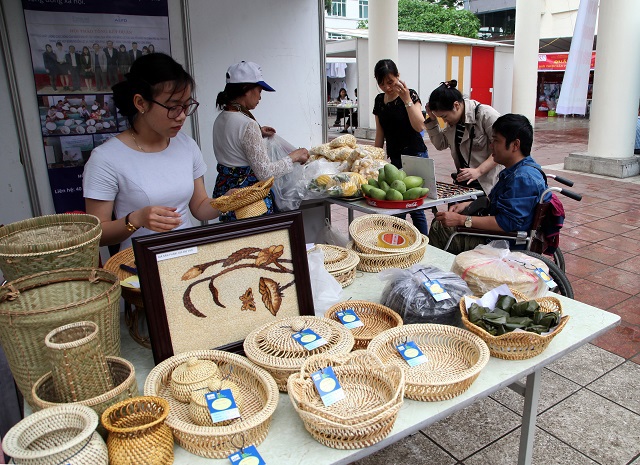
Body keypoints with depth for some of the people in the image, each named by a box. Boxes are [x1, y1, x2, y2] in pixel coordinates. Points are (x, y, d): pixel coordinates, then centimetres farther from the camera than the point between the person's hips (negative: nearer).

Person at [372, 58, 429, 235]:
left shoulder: (410, 95, -7)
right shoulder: (379, 100, 10)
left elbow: (419, 126, -21)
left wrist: (406, 100, -24)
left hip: (414, 157, -6)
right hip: (394, 159, 6)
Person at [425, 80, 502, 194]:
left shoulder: (486, 115, -13)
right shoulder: (453, 121, 10)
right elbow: (440, 144, 18)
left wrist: (478, 171, -26)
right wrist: (432, 119, 6)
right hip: (462, 182, 7)